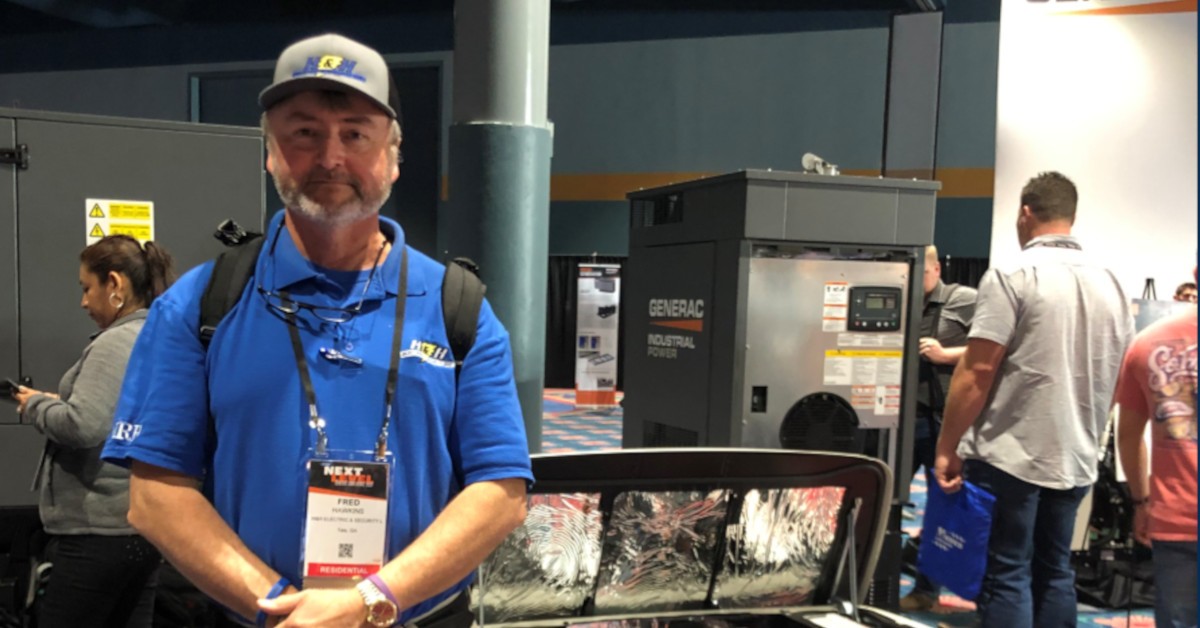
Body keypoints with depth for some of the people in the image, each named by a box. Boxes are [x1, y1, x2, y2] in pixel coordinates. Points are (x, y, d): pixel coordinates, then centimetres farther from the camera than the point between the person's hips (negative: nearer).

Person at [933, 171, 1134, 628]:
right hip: (1076, 458, 7)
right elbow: (1114, 381, 17)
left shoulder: (1013, 275, -11)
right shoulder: (1110, 285, 10)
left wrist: (947, 448, -10)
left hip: (1010, 455, -6)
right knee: (1054, 572, 15)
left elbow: (978, 371, -16)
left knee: (1006, 576, 0)